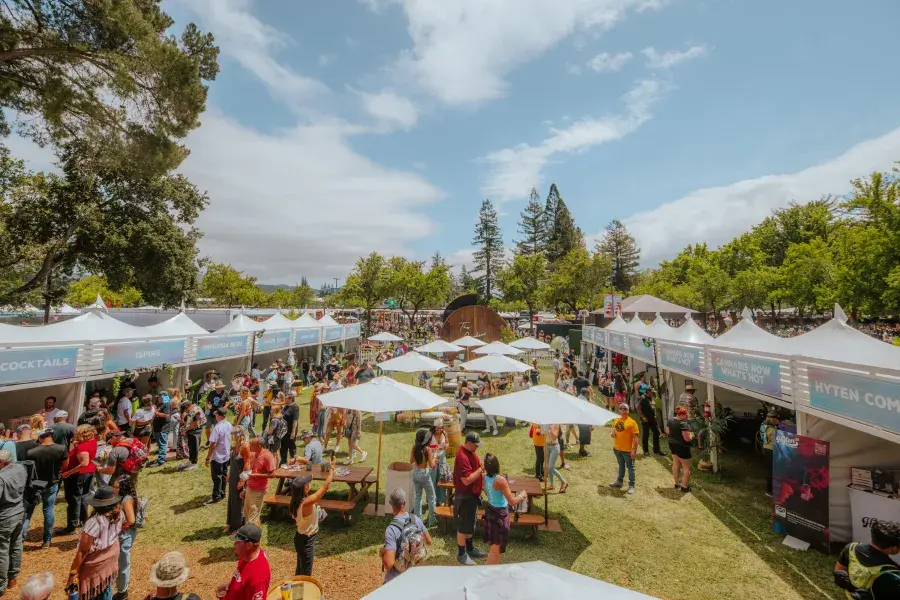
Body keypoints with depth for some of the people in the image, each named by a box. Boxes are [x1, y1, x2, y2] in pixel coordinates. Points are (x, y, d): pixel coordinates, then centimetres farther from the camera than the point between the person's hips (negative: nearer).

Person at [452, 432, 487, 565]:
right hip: (465, 496, -9)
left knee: (471, 523, 22)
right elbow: (467, 480, -30)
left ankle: (470, 549, 38)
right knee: (463, 526, 6)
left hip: (472, 494, 10)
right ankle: (461, 554, 22)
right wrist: (481, 469, -26)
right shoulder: (462, 457, -29)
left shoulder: (470, 452, 3)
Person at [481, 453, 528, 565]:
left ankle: (493, 567, 43)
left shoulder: (485, 477, -8)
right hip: (500, 513, -7)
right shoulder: (500, 480, -29)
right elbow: (512, 502, -25)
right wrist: (522, 495, -8)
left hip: (490, 510, 7)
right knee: (497, 546, 10)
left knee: (495, 543, 27)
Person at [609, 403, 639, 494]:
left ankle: (631, 486, 20)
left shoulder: (632, 422, -16)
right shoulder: (616, 420, 2)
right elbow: (614, 431, 17)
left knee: (630, 467, 9)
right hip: (617, 448, 6)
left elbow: (635, 437, -17)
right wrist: (612, 433, -6)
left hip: (628, 450, -6)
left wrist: (634, 450, -20)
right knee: (621, 465, 23)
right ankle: (619, 481, 36)